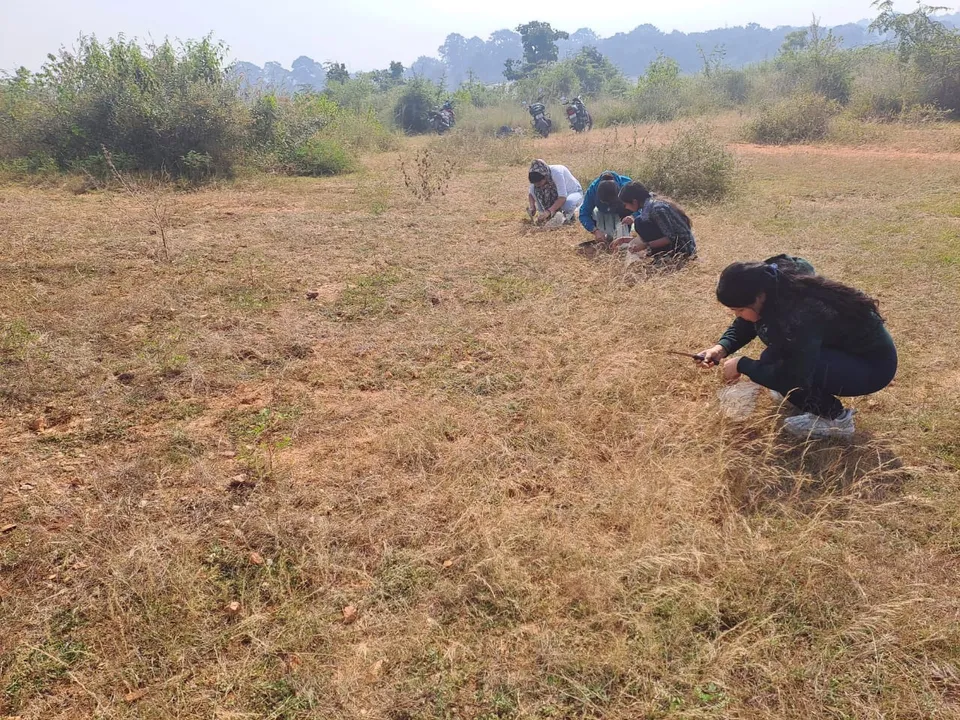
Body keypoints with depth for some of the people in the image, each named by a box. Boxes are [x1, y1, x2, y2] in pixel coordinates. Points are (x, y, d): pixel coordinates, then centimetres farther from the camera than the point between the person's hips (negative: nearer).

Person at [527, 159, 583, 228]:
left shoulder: (557, 173, -36)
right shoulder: (537, 177, -19)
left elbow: (562, 197, -40)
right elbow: (531, 193, -9)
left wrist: (548, 211, -48)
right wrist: (532, 206, -29)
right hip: (556, 195, 5)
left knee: (567, 204, -42)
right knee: (535, 189, -20)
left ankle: (569, 213, -6)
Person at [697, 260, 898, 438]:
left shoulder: (800, 314, -35)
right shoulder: (776, 289, -11)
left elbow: (793, 378, -33)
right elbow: (745, 324, 7)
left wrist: (742, 365, -21)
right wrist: (722, 348, -11)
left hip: (874, 363, -8)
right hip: (845, 347, 9)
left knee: (772, 363, -24)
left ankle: (836, 418, -6)